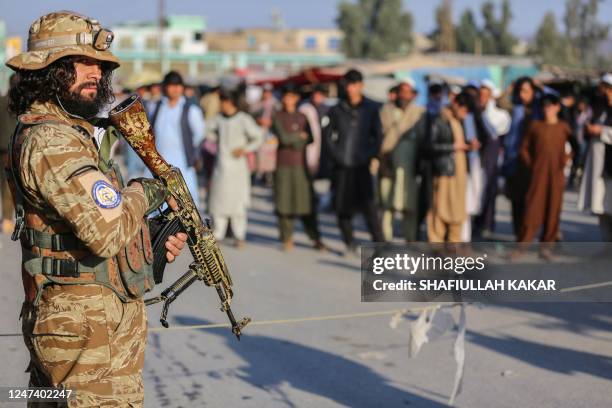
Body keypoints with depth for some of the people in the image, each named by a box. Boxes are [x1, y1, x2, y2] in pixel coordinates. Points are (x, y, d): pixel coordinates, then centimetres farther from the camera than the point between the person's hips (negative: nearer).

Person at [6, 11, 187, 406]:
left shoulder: (73, 133, 15)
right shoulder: (49, 141, -19)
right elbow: (106, 232, -28)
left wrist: (156, 238, 7)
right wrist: (146, 192, -9)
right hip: (84, 326, -10)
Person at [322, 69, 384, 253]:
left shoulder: (371, 108, 5)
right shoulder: (337, 110, 7)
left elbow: (377, 136, 7)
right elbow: (327, 135, 9)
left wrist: (370, 155, -4)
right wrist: (337, 155, -2)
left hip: (362, 166, -2)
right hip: (342, 167, 2)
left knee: (369, 205, -13)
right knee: (343, 207, 4)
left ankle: (379, 243, -11)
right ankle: (349, 243, 17)